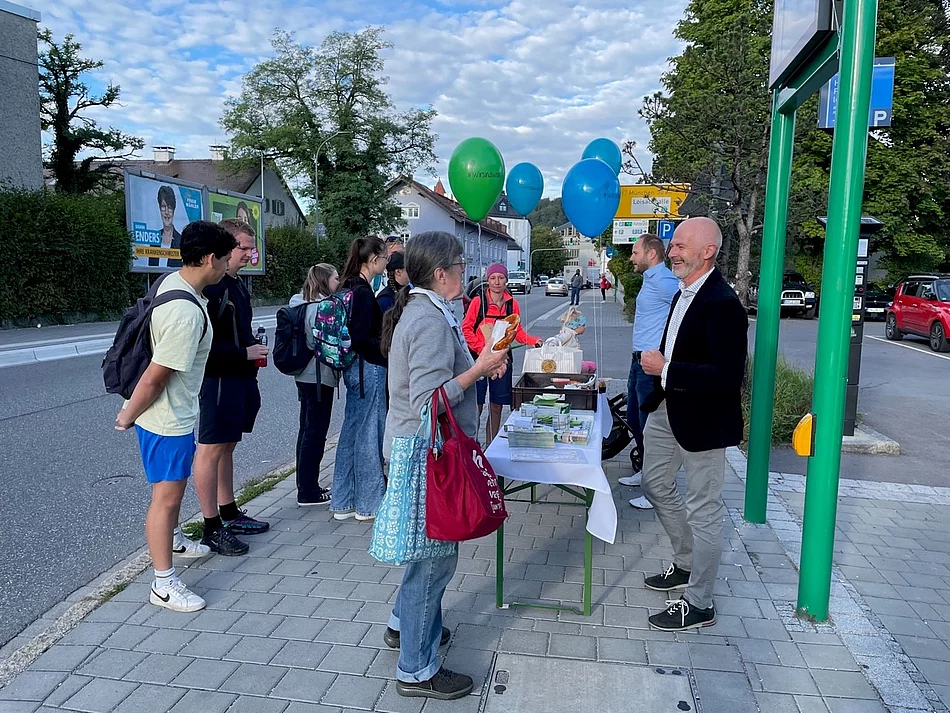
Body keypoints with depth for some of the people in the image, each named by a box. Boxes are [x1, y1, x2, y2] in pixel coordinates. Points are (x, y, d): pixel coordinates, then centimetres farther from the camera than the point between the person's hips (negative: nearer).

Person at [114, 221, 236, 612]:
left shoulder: (173, 281, 0)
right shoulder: (187, 313, -32)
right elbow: (155, 377, -27)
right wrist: (128, 417, -12)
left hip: (177, 412, 10)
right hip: (166, 418, -9)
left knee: (174, 488, 26)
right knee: (166, 497, 3)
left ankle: (171, 539, 48)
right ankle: (164, 584, 17)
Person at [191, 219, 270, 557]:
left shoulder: (236, 284, 15)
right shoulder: (210, 285, -16)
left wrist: (253, 349, 9)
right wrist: (244, 353, -19)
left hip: (239, 377, 10)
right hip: (218, 379, -10)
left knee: (227, 446, 17)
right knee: (211, 449, -1)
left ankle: (229, 514, 28)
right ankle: (211, 529, 8)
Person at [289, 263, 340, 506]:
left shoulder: (300, 302, 13)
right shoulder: (322, 307, -17)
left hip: (305, 375, 10)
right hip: (320, 376, -10)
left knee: (307, 430, 16)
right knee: (315, 433, -3)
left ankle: (306, 486, 26)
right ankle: (308, 492, 5)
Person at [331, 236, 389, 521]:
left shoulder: (350, 287, 12)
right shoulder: (363, 292, -17)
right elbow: (360, 339, -21)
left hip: (356, 367, 10)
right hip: (369, 368, -10)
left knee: (352, 433, 14)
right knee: (368, 435, 0)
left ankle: (343, 502, 24)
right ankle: (368, 504, 12)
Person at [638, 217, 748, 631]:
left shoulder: (722, 305, -23)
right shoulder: (684, 294, 7)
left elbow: (728, 376, -29)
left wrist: (666, 370, -25)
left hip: (703, 419, -10)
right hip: (668, 410, 10)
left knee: (702, 510, 4)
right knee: (656, 486, 22)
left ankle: (699, 604, 21)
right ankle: (685, 565, 42)